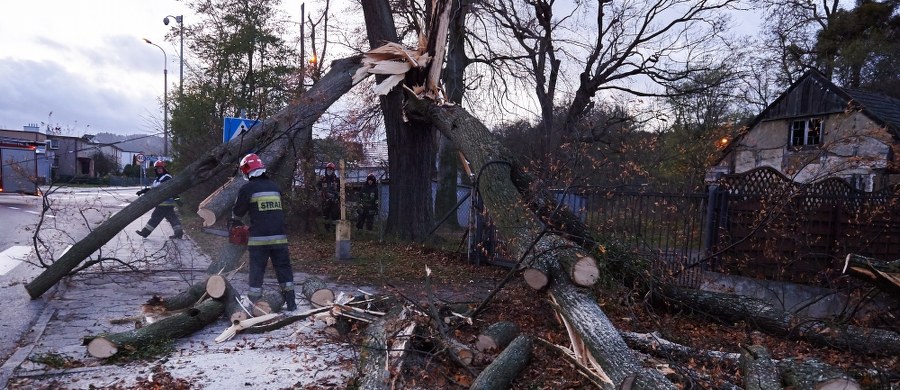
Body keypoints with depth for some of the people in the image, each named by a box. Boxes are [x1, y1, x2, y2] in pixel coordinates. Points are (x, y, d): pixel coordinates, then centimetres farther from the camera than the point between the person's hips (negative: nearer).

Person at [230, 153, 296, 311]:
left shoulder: (247, 188, -3)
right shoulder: (275, 187, 11)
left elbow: (237, 211, 9)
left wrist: (233, 225, 31)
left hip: (259, 239, -4)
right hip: (279, 237, 4)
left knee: (257, 271, 6)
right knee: (284, 269, 12)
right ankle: (291, 304, 15)